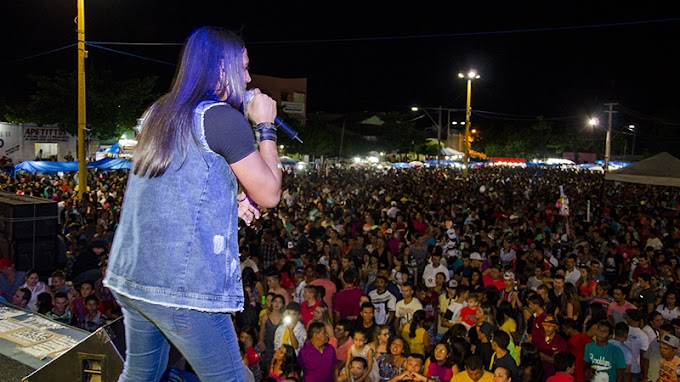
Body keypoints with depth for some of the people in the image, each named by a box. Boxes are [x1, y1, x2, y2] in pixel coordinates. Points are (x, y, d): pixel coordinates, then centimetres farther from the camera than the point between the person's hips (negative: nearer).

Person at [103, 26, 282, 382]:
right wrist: (265, 126, 3)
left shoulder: (157, 114, 12)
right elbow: (269, 194, -6)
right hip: (180, 284, -8)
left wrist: (229, 201, 13)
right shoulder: (222, 117, -11)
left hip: (128, 274, 9)